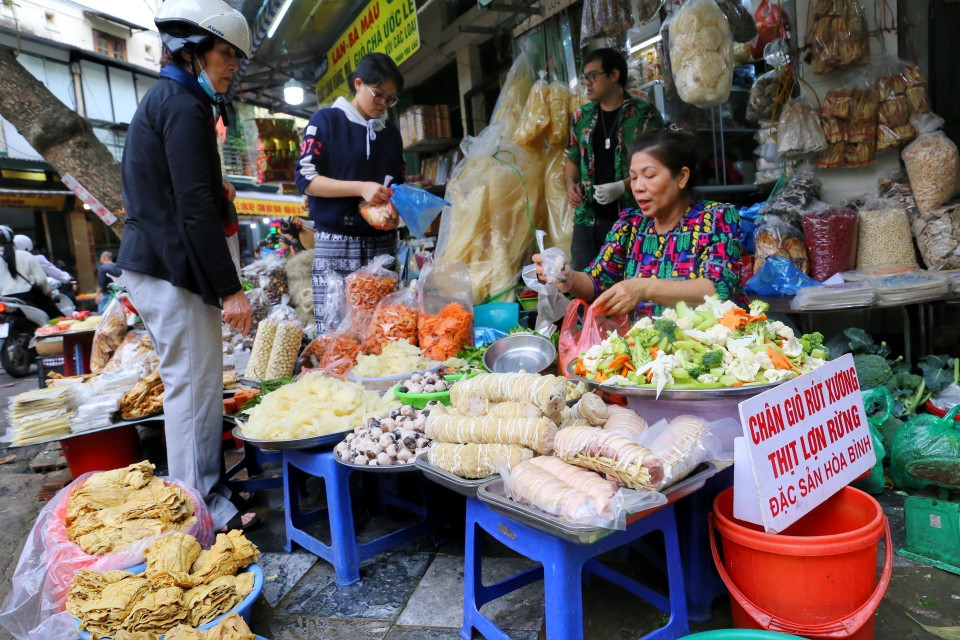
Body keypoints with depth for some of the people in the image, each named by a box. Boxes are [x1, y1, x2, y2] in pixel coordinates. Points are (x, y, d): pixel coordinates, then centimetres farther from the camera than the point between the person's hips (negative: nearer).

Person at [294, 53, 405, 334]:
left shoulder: (392, 133, 19)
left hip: (382, 244, 4)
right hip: (337, 244, -4)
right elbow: (306, 178, -4)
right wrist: (361, 188, -15)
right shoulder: (326, 121, 4)